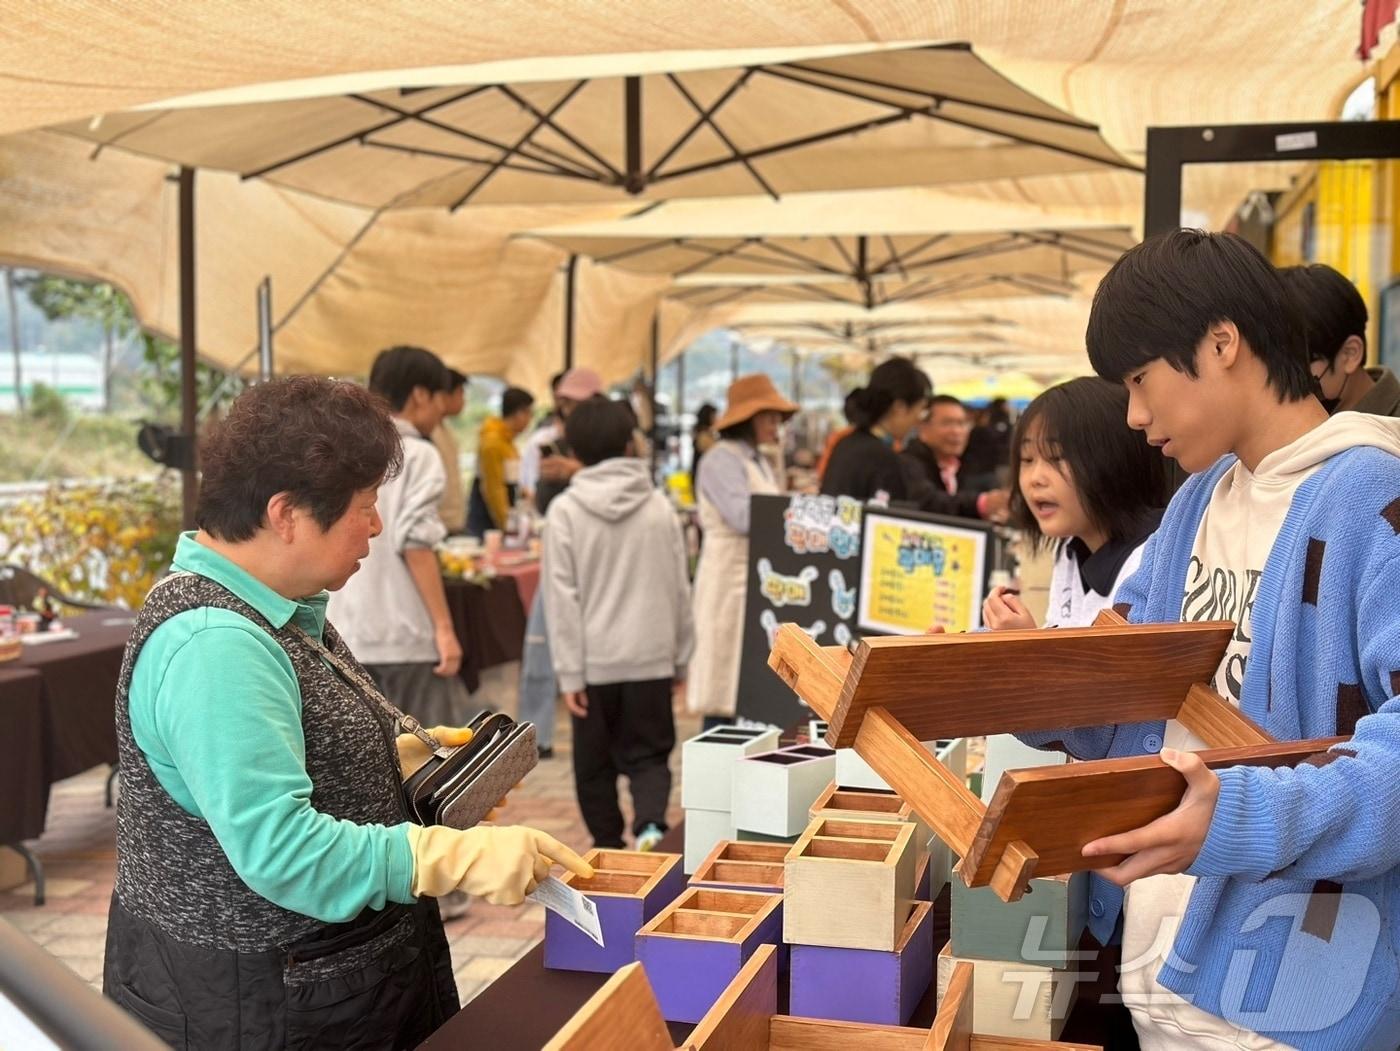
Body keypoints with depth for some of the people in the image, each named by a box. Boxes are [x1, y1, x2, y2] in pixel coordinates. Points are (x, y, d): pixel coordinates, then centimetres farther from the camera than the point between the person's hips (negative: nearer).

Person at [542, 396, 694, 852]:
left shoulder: (565, 511, -6)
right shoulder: (659, 507, 1)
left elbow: (562, 597, -8)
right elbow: (679, 589, 7)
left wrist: (569, 673, -5)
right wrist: (681, 658, 16)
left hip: (594, 660, -1)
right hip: (651, 658, 1)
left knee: (595, 763, 14)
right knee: (649, 755, 8)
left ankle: (610, 849, 20)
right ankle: (650, 825, -17)